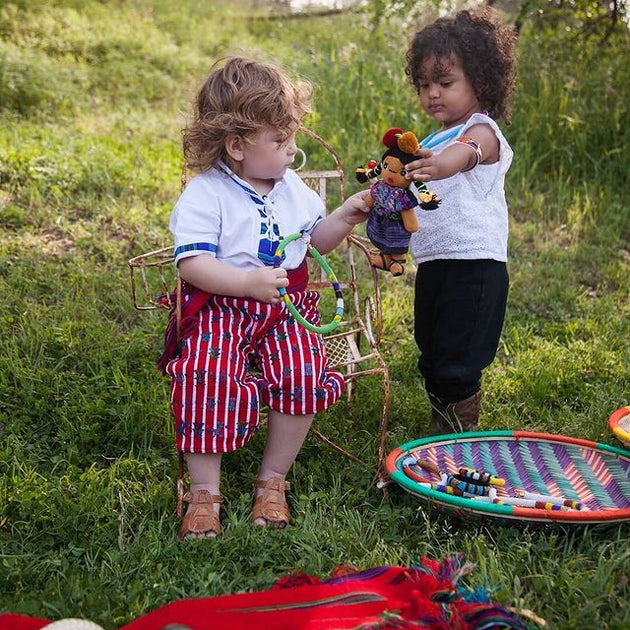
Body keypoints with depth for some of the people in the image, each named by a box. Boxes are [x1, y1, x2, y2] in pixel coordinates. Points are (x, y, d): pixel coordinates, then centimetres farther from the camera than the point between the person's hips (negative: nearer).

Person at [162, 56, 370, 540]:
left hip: (286, 306, 4)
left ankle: (273, 479, -4)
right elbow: (191, 263, -16)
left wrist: (344, 218, 4)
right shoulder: (205, 194, -7)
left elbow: (316, 241, 23)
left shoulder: (291, 187, 12)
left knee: (304, 374, -23)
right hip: (220, 308, -4)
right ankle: (204, 491, -14)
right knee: (208, 377, -30)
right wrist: (247, 282, -28)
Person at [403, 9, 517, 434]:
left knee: (457, 366, -5)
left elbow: (466, 153, -38)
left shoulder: (482, 131, -11)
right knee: (432, 361, 19)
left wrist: (442, 163, -58)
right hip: (433, 266, 9)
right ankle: (440, 430, 35)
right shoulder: (433, 141, 16)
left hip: (474, 266, -9)